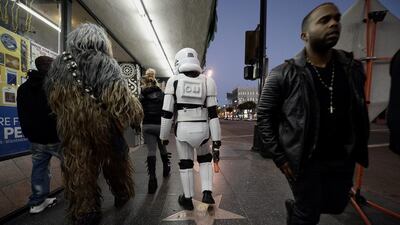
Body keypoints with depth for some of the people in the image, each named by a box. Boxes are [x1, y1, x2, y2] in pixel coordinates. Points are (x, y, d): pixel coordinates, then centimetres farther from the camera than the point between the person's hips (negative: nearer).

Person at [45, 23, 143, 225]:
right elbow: (119, 96, -19)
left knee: (78, 168, 13)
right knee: (115, 161, 18)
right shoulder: (104, 62, -9)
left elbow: (52, 97, 16)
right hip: (103, 125, -3)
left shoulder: (58, 63, 9)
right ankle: (122, 195, 37)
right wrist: (136, 116, -7)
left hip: (70, 128, 4)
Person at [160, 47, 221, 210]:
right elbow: (213, 113, -2)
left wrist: (164, 135, 7)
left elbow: (167, 112, -4)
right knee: (205, 159, 27)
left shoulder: (174, 81, -2)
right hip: (202, 129, 1)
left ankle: (188, 199, 31)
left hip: (182, 129, -1)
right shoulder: (207, 81, 0)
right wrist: (216, 137, 2)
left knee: (185, 164, 18)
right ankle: (207, 193, 20)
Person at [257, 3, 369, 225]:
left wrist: (360, 149, 10)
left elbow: (360, 112, 11)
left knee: (336, 206, 23)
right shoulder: (283, 75, -15)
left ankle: (295, 207, 49)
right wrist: (279, 156, -14)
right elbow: (264, 116, -12)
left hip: (342, 160, 6)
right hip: (304, 161, -5)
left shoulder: (353, 68, 1)